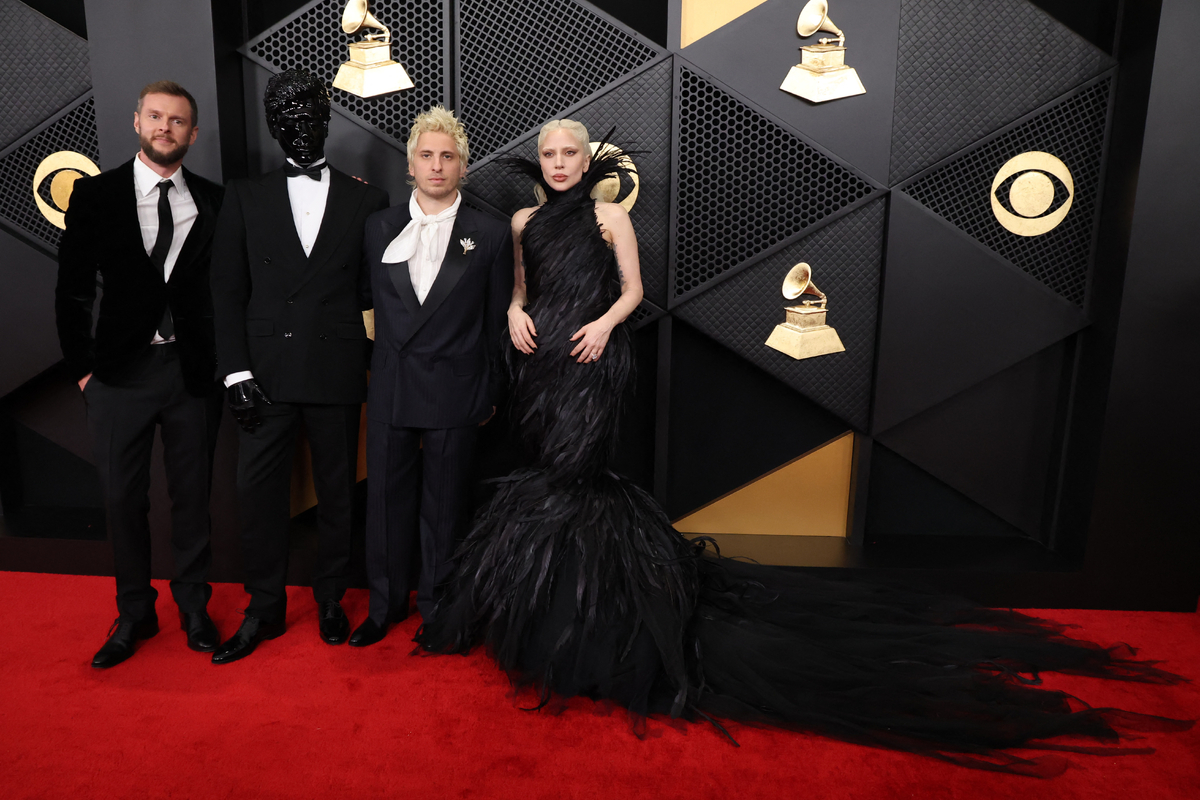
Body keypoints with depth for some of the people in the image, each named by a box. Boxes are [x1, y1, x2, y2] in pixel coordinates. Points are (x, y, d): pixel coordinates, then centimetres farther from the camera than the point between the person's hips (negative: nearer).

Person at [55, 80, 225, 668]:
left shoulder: (214, 202, 4)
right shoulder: (94, 195, 3)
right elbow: (72, 291, 3)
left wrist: (222, 364, -2)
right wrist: (82, 368, -1)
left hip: (193, 371, 0)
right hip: (121, 373, 0)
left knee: (193, 495, 11)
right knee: (123, 499, 9)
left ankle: (193, 605, 29)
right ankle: (134, 614, 28)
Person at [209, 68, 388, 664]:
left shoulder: (368, 201, 6)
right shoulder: (245, 197, 9)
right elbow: (227, 290, 3)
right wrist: (236, 372, -5)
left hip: (337, 374, -1)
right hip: (265, 373, 1)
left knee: (336, 492, 10)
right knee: (259, 492, 6)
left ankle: (330, 601, 28)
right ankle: (264, 610, 24)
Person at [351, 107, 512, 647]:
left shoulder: (490, 236, 0)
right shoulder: (379, 227, 7)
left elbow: (498, 323, 3)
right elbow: (370, 298, 12)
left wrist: (490, 393, 3)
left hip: (455, 394, -2)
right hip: (390, 390, 3)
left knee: (444, 505, 9)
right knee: (386, 500, 11)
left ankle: (438, 605, 29)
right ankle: (385, 605, 30)